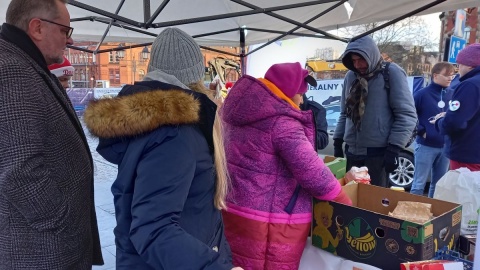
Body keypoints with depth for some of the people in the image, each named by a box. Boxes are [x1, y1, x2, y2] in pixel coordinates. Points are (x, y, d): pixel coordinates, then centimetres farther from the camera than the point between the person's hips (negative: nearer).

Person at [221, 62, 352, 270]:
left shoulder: (242, 111, 8)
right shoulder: (282, 123, -19)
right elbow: (313, 174, -22)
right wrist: (348, 207, -7)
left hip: (232, 212, 8)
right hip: (267, 226, -8)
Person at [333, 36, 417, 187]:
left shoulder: (391, 73, -7)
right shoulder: (350, 76, 10)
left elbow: (407, 115, -11)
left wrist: (394, 148, -16)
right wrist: (338, 141, 11)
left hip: (377, 152, -5)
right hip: (351, 152, 5)